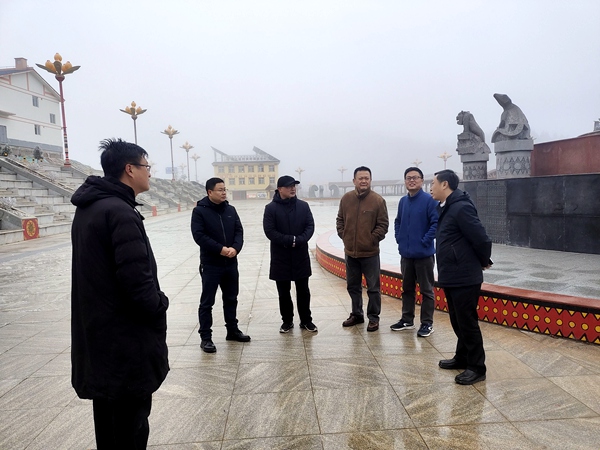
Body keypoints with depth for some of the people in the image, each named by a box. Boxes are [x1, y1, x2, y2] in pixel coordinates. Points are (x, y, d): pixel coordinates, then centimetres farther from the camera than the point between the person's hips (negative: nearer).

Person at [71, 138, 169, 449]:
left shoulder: (87, 208, 11)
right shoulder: (120, 213, -21)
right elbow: (137, 278, -26)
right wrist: (159, 307, -7)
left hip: (98, 333, 10)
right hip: (126, 339, -10)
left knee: (110, 420, 23)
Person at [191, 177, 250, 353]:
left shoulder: (230, 210, 7)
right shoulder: (199, 211, -8)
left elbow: (239, 231, 3)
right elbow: (199, 236, -16)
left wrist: (235, 248, -16)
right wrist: (221, 249, -22)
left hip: (231, 263, 5)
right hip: (210, 264, -5)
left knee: (231, 299, 17)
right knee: (207, 302, 3)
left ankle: (232, 330, 32)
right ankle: (205, 337, 13)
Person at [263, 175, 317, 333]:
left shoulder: (303, 206, 3)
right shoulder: (271, 208, -6)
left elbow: (310, 226, -2)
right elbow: (269, 231, -13)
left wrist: (299, 240, -19)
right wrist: (290, 240, -18)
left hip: (301, 255, 2)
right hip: (280, 257, -2)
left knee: (303, 290, 11)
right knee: (284, 292, 10)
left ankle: (306, 320, 26)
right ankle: (287, 321, 26)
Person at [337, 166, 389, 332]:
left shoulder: (378, 200, -9)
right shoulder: (346, 198, 1)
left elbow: (383, 224, -6)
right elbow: (340, 220, 12)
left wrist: (373, 239, -10)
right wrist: (343, 235, 2)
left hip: (370, 252, -4)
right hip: (350, 251, 4)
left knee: (373, 287, 5)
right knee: (353, 286, 17)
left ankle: (373, 318, 20)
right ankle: (356, 314, 33)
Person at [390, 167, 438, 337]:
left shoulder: (429, 200, -11)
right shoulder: (403, 201, 8)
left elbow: (436, 223, -16)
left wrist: (425, 241, -16)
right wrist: (399, 238, 7)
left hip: (424, 254, -6)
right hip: (406, 253, 6)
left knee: (426, 290, 5)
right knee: (407, 288, 16)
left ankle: (427, 323, 16)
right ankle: (407, 320, 29)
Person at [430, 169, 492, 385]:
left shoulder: (461, 207, -19)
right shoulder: (446, 208, 12)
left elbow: (481, 238, -20)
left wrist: (484, 261, -4)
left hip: (464, 278, -10)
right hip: (451, 276, 10)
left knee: (467, 322, 1)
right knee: (457, 321, 20)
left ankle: (477, 367, 14)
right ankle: (462, 358, 35)